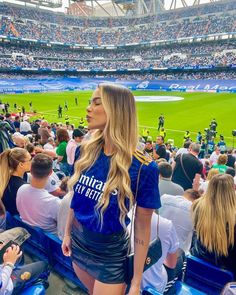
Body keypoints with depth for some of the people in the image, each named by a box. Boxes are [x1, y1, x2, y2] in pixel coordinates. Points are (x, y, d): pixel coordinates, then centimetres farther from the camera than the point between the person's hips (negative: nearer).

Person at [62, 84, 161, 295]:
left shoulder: (143, 168, -25)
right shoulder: (87, 151, -10)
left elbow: (142, 228, -17)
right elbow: (77, 197, 4)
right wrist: (67, 232, 13)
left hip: (110, 255, -5)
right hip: (78, 244, 5)